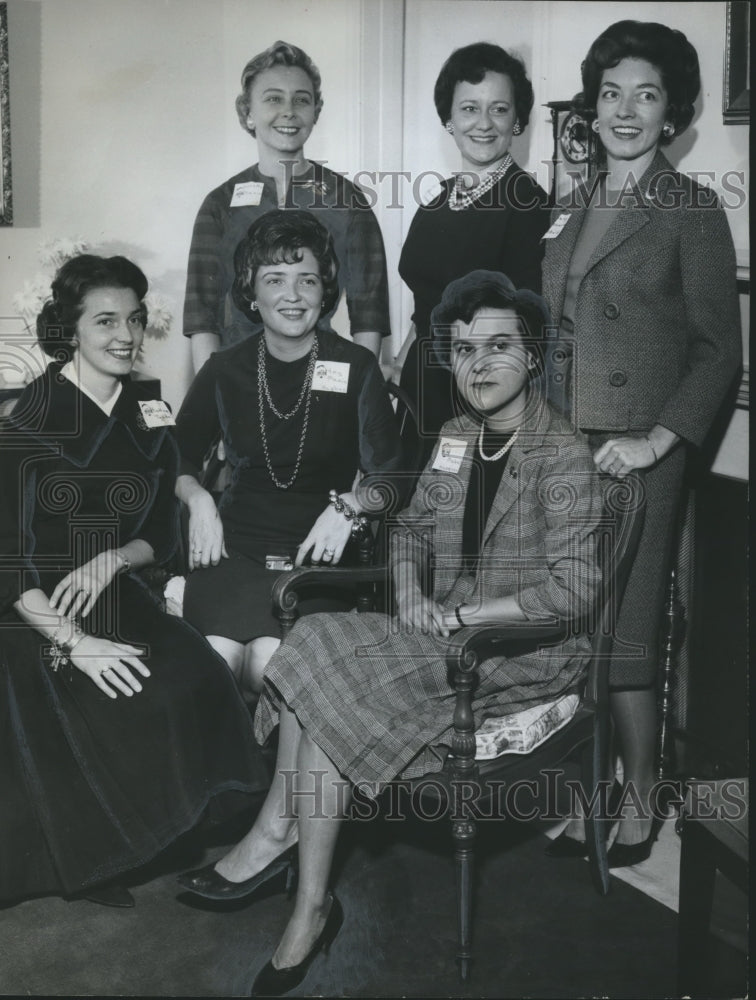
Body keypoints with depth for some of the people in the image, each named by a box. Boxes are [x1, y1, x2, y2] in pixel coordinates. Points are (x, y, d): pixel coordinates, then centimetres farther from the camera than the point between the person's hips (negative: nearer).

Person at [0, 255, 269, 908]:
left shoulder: (150, 420, 10)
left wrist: (110, 560, -10)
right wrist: (73, 641, -19)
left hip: (119, 604, 5)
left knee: (199, 682, -22)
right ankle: (84, 860, -3)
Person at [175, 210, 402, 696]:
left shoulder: (356, 368, 3)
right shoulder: (224, 372, 9)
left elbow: (390, 477, 5)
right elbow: (180, 460, 20)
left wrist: (348, 507, -14)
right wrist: (198, 499, 0)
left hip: (316, 550, -1)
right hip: (233, 542, 2)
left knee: (271, 663, -27)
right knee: (216, 661, -26)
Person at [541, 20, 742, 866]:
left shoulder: (691, 211, -1)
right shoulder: (573, 208, 16)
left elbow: (719, 347, -6)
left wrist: (657, 440, -16)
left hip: (637, 451, -5)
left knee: (623, 629, -3)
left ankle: (641, 799, 14)